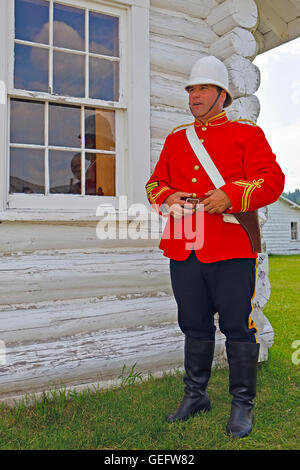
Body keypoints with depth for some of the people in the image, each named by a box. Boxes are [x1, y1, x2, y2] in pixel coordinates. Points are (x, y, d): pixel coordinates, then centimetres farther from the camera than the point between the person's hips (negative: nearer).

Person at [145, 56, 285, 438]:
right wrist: (167, 198, -5)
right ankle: (195, 396, 30)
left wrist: (230, 195, -20)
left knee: (237, 327, 2)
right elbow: (155, 183, 18)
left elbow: (272, 180, -5)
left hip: (231, 249, -4)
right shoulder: (175, 138, 18)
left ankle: (243, 405, 19)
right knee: (194, 326, 13)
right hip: (184, 249, 4)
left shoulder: (247, 133, 4)